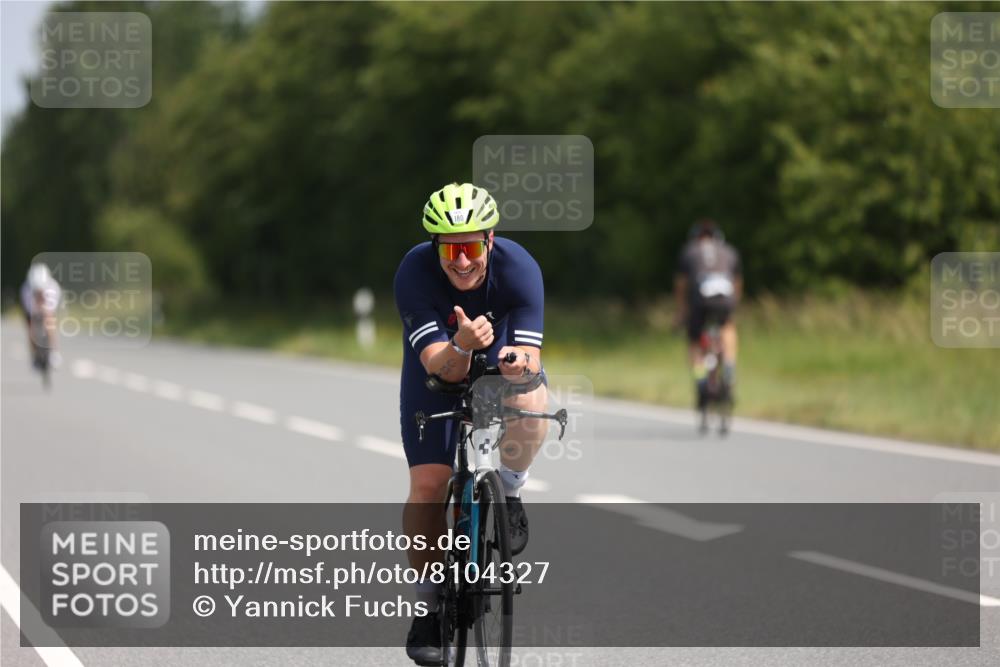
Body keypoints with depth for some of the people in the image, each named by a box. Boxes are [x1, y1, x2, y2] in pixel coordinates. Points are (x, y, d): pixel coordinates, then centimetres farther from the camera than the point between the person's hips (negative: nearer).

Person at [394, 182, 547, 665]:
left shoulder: (518, 268, -31)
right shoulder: (414, 273, -32)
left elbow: (530, 356, -35)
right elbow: (440, 366, -38)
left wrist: (518, 363, -58)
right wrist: (462, 347, -59)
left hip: (504, 359, 0)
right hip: (438, 370, 0)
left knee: (531, 406, -35)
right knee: (428, 483, -12)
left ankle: (508, 493, -5)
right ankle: (429, 605, 5)